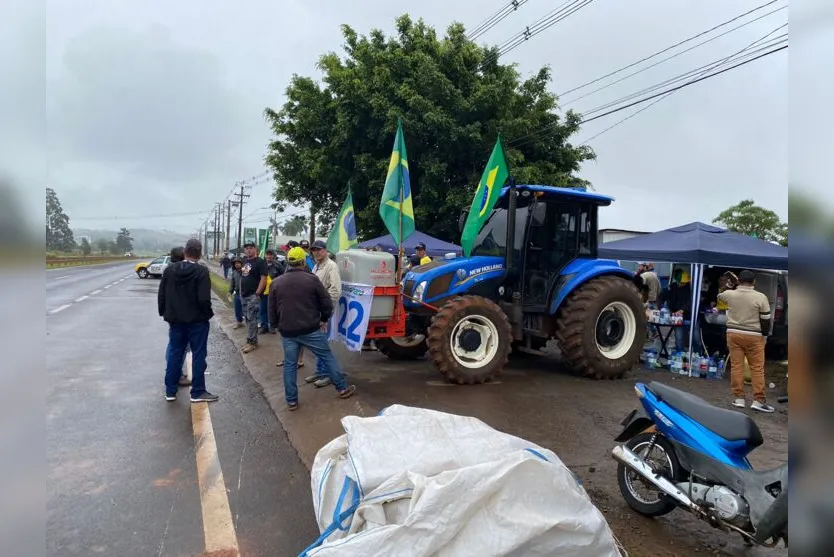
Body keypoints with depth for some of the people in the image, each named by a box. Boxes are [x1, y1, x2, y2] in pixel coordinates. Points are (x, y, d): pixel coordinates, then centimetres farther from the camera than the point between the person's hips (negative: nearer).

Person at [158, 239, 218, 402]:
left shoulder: (169, 269, 2)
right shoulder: (202, 271, -15)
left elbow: (161, 295, 5)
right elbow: (204, 299, -20)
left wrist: (165, 313, 16)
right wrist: (208, 314, -4)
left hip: (175, 319, 5)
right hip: (197, 320, -5)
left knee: (175, 354, 14)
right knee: (198, 354, 3)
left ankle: (170, 391, 21)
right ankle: (198, 392, 7)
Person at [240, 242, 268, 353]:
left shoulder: (260, 262, -10)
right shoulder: (245, 262, 16)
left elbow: (263, 278, -16)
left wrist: (257, 293, -20)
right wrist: (241, 292, 15)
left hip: (253, 295, -8)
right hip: (244, 295, 8)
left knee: (251, 319, -7)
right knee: (247, 318, 11)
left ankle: (252, 342, -1)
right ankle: (252, 339, 19)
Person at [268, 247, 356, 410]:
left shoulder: (277, 283, 5)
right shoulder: (311, 279, -7)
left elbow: (272, 311, 11)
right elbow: (327, 304, -4)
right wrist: (324, 319, 13)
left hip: (287, 332, 3)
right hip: (311, 330, -3)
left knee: (290, 364, 13)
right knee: (328, 357, 11)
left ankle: (291, 400, 16)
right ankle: (343, 388, 19)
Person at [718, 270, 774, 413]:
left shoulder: (729, 294, -3)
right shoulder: (760, 297, -9)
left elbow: (719, 295, 23)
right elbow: (765, 319, -5)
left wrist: (732, 287, 39)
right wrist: (765, 334, 11)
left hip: (733, 333, 2)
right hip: (753, 336, -2)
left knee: (736, 366, 5)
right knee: (757, 368, 3)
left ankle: (738, 398, 9)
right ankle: (758, 400, 3)